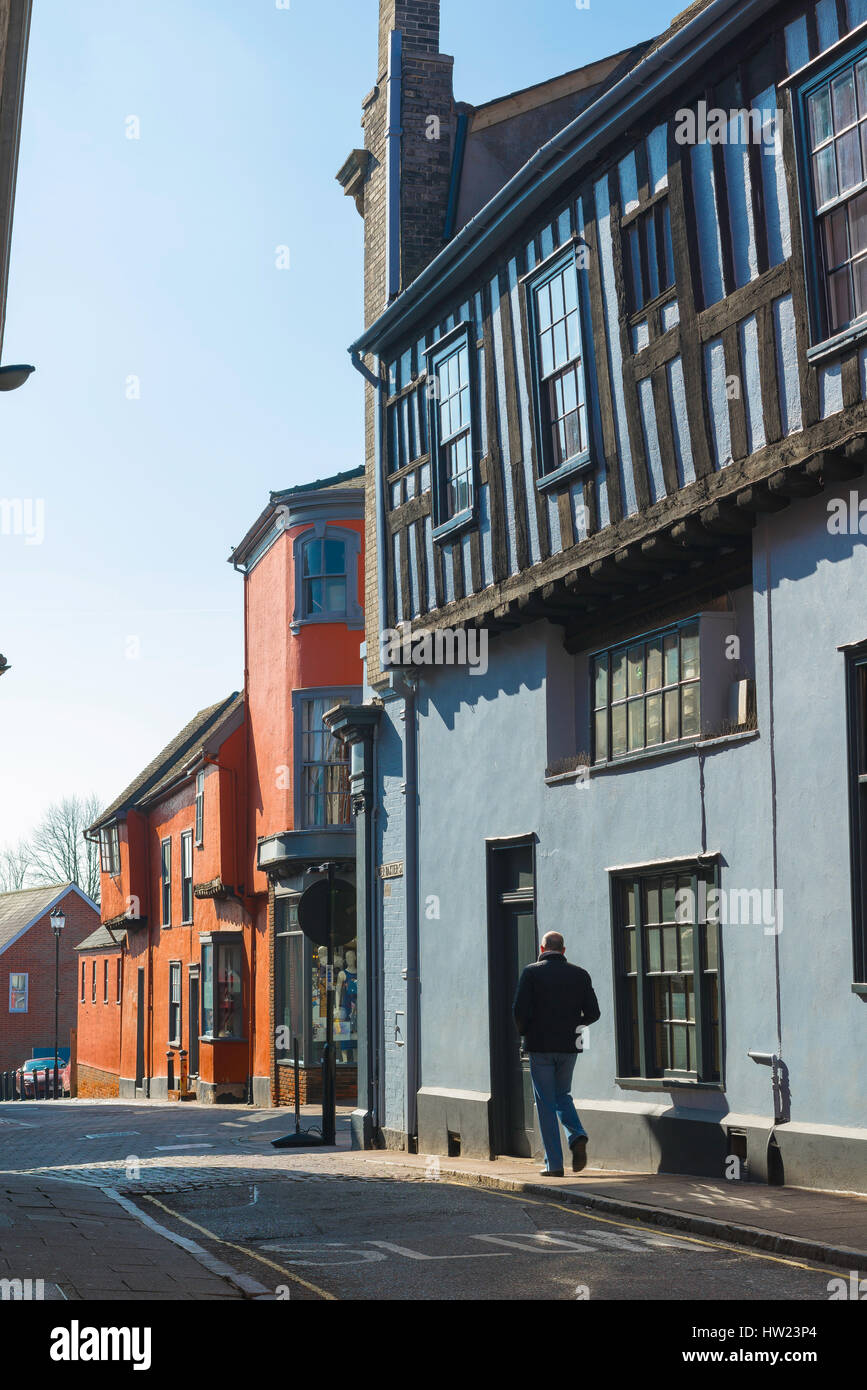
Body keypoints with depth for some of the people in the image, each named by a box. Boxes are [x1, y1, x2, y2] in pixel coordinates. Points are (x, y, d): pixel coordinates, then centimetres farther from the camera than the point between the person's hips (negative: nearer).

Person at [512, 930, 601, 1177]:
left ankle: (554, 1163, 1)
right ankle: (577, 1136, -5)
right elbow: (593, 1013, 1)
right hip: (569, 1046, 3)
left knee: (546, 1103, 4)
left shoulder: (532, 972, -6)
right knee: (563, 1095, 21)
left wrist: (525, 1032, 6)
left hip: (540, 1045, -3)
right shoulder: (580, 974, 3)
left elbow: (519, 1010, -12)